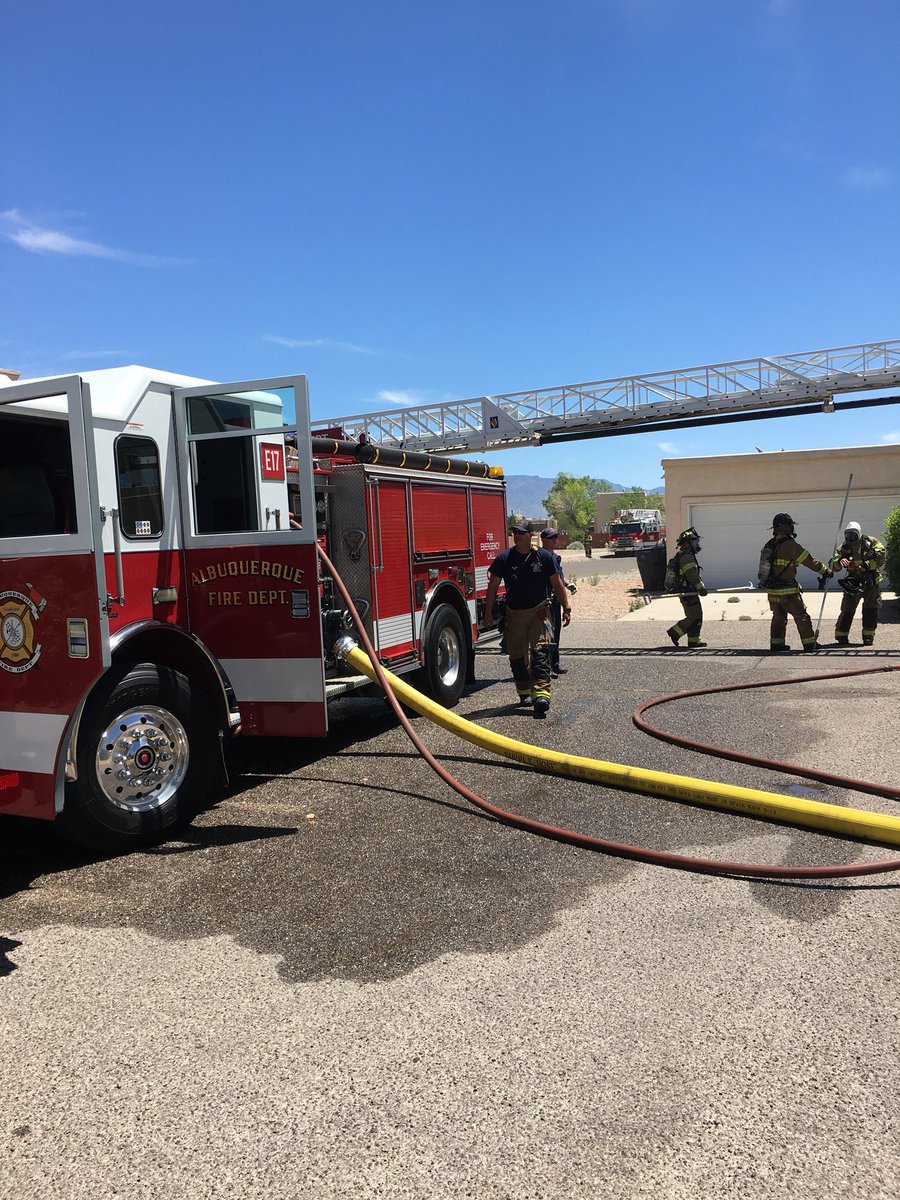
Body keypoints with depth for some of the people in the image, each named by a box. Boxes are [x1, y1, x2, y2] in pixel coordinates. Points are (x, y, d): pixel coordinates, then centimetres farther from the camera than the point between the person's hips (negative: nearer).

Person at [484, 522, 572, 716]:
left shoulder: (544, 557, -1)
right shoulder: (504, 558, -1)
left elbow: (557, 585, 7)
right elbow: (492, 588, 3)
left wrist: (566, 609, 5)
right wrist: (488, 614, 0)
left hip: (538, 612, -2)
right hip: (514, 614, 2)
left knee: (540, 652, -14)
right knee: (516, 656, 8)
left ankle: (541, 694, -21)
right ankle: (524, 692, 25)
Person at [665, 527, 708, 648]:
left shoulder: (680, 556, 16)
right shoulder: (687, 557, -18)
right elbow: (693, 576, -23)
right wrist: (701, 588, -16)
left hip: (684, 592, 11)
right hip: (688, 594, -11)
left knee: (696, 617, 13)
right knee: (694, 618, -6)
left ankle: (694, 641, 15)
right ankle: (675, 632, -2)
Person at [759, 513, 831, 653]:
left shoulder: (768, 545, 5)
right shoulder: (791, 545, -16)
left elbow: (765, 563, 13)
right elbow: (810, 561, -11)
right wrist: (826, 571, 1)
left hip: (771, 589, 7)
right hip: (787, 591, -7)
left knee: (778, 616, 18)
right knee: (801, 616, 5)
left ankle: (776, 644, 18)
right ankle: (810, 644, 11)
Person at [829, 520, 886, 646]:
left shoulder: (872, 542, -2)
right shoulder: (843, 547, 1)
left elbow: (881, 558, -11)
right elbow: (833, 566, -6)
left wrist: (866, 566, -22)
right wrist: (840, 561, -29)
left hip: (871, 582, -1)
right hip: (852, 583, 1)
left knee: (871, 609, -4)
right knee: (847, 609, -2)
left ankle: (868, 637, 6)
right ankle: (841, 636, 9)